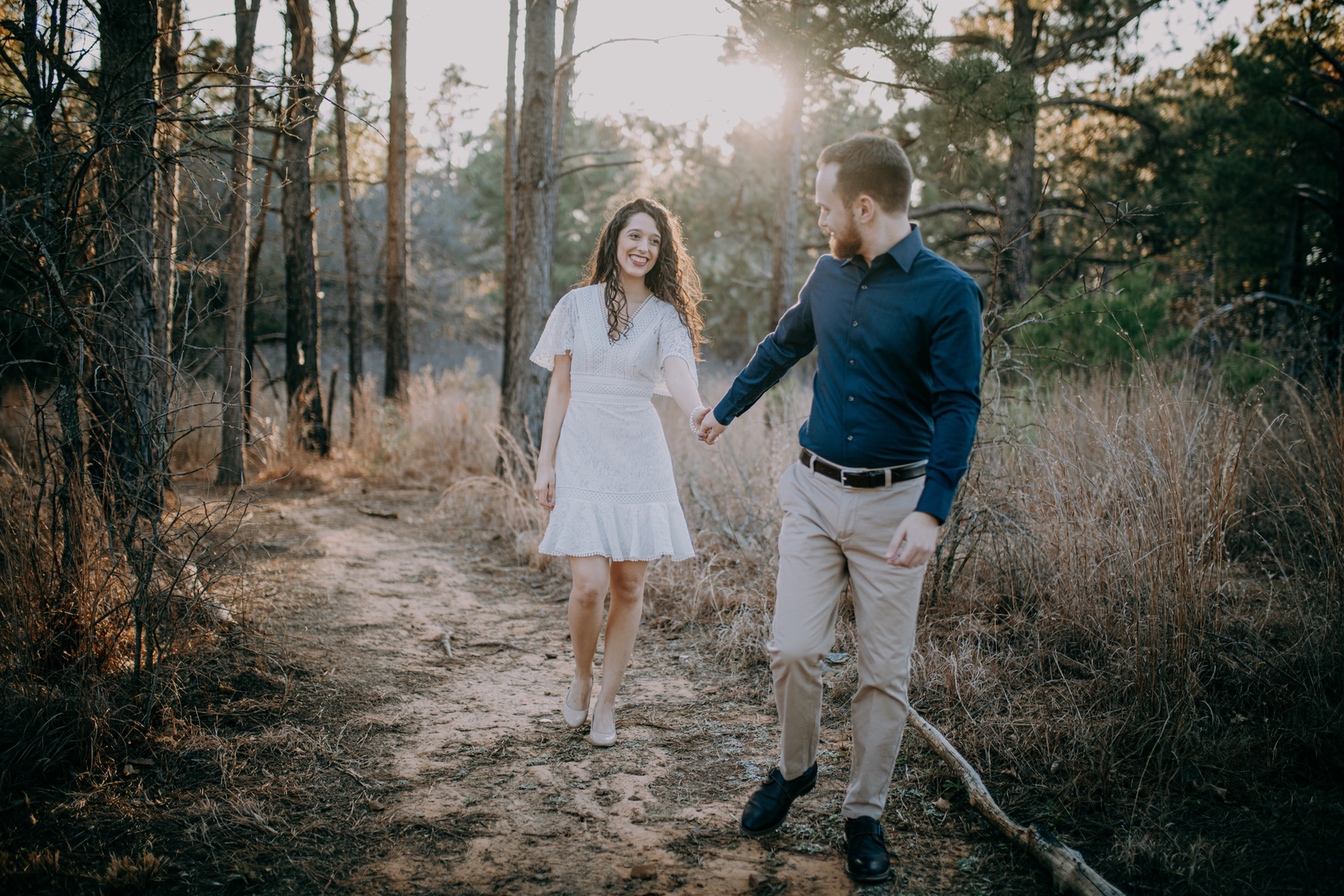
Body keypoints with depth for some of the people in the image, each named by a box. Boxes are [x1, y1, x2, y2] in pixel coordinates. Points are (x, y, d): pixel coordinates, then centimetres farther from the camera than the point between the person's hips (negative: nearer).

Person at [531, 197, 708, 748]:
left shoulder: (665, 315, 3)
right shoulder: (577, 305, 5)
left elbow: (678, 372, -16)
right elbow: (560, 389, 7)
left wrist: (700, 414, -38)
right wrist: (545, 464, 2)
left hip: (639, 459, 1)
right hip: (581, 455, -1)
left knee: (629, 585, 3)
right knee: (589, 584, -11)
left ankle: (605, 702, 20)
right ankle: (581, 677, 18)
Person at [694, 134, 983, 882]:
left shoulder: (947, 292, -11)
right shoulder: (830, 275, 7)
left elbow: (958, 409, -15)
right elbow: (784, 347, 24)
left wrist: (931, 512, -27)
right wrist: (727, 409, 36)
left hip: (892, 503, -4)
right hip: (814, 491, 4)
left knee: (886, 672, 4)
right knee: (793, 649, -1)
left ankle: (866, 815, 20)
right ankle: (795, 769, 26)